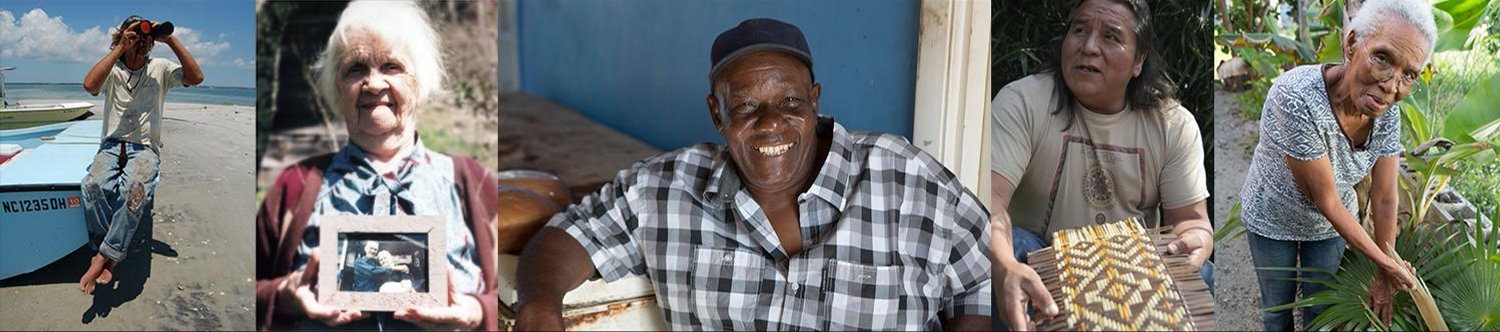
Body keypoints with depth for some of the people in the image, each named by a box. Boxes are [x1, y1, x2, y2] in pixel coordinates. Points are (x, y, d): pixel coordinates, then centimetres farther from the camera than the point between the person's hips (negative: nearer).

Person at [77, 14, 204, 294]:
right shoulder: (112, 70, 6)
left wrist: (170, 40, -12)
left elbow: (196, 77, -9)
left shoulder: (160, 69, 7)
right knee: (93, 184, -33)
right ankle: (109, 257, -22)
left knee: (135, 188, -36)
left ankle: (104, 257, -27)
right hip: (112, 145, 1)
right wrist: (120, 48, -15)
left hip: (145, 148, -1)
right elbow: (89, 84, -17)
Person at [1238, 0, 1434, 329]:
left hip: (1331, 223, 4)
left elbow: (1384, 198, -11)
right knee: (1278, 305, 17)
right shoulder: (1295, 98, -39)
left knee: (1320, 304, 20)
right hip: (1273, 218, -4)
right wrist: (1386, 262, -21)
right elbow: (1325, 200, -30)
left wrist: (1385, 278, -5)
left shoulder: (1386, 110, -21)